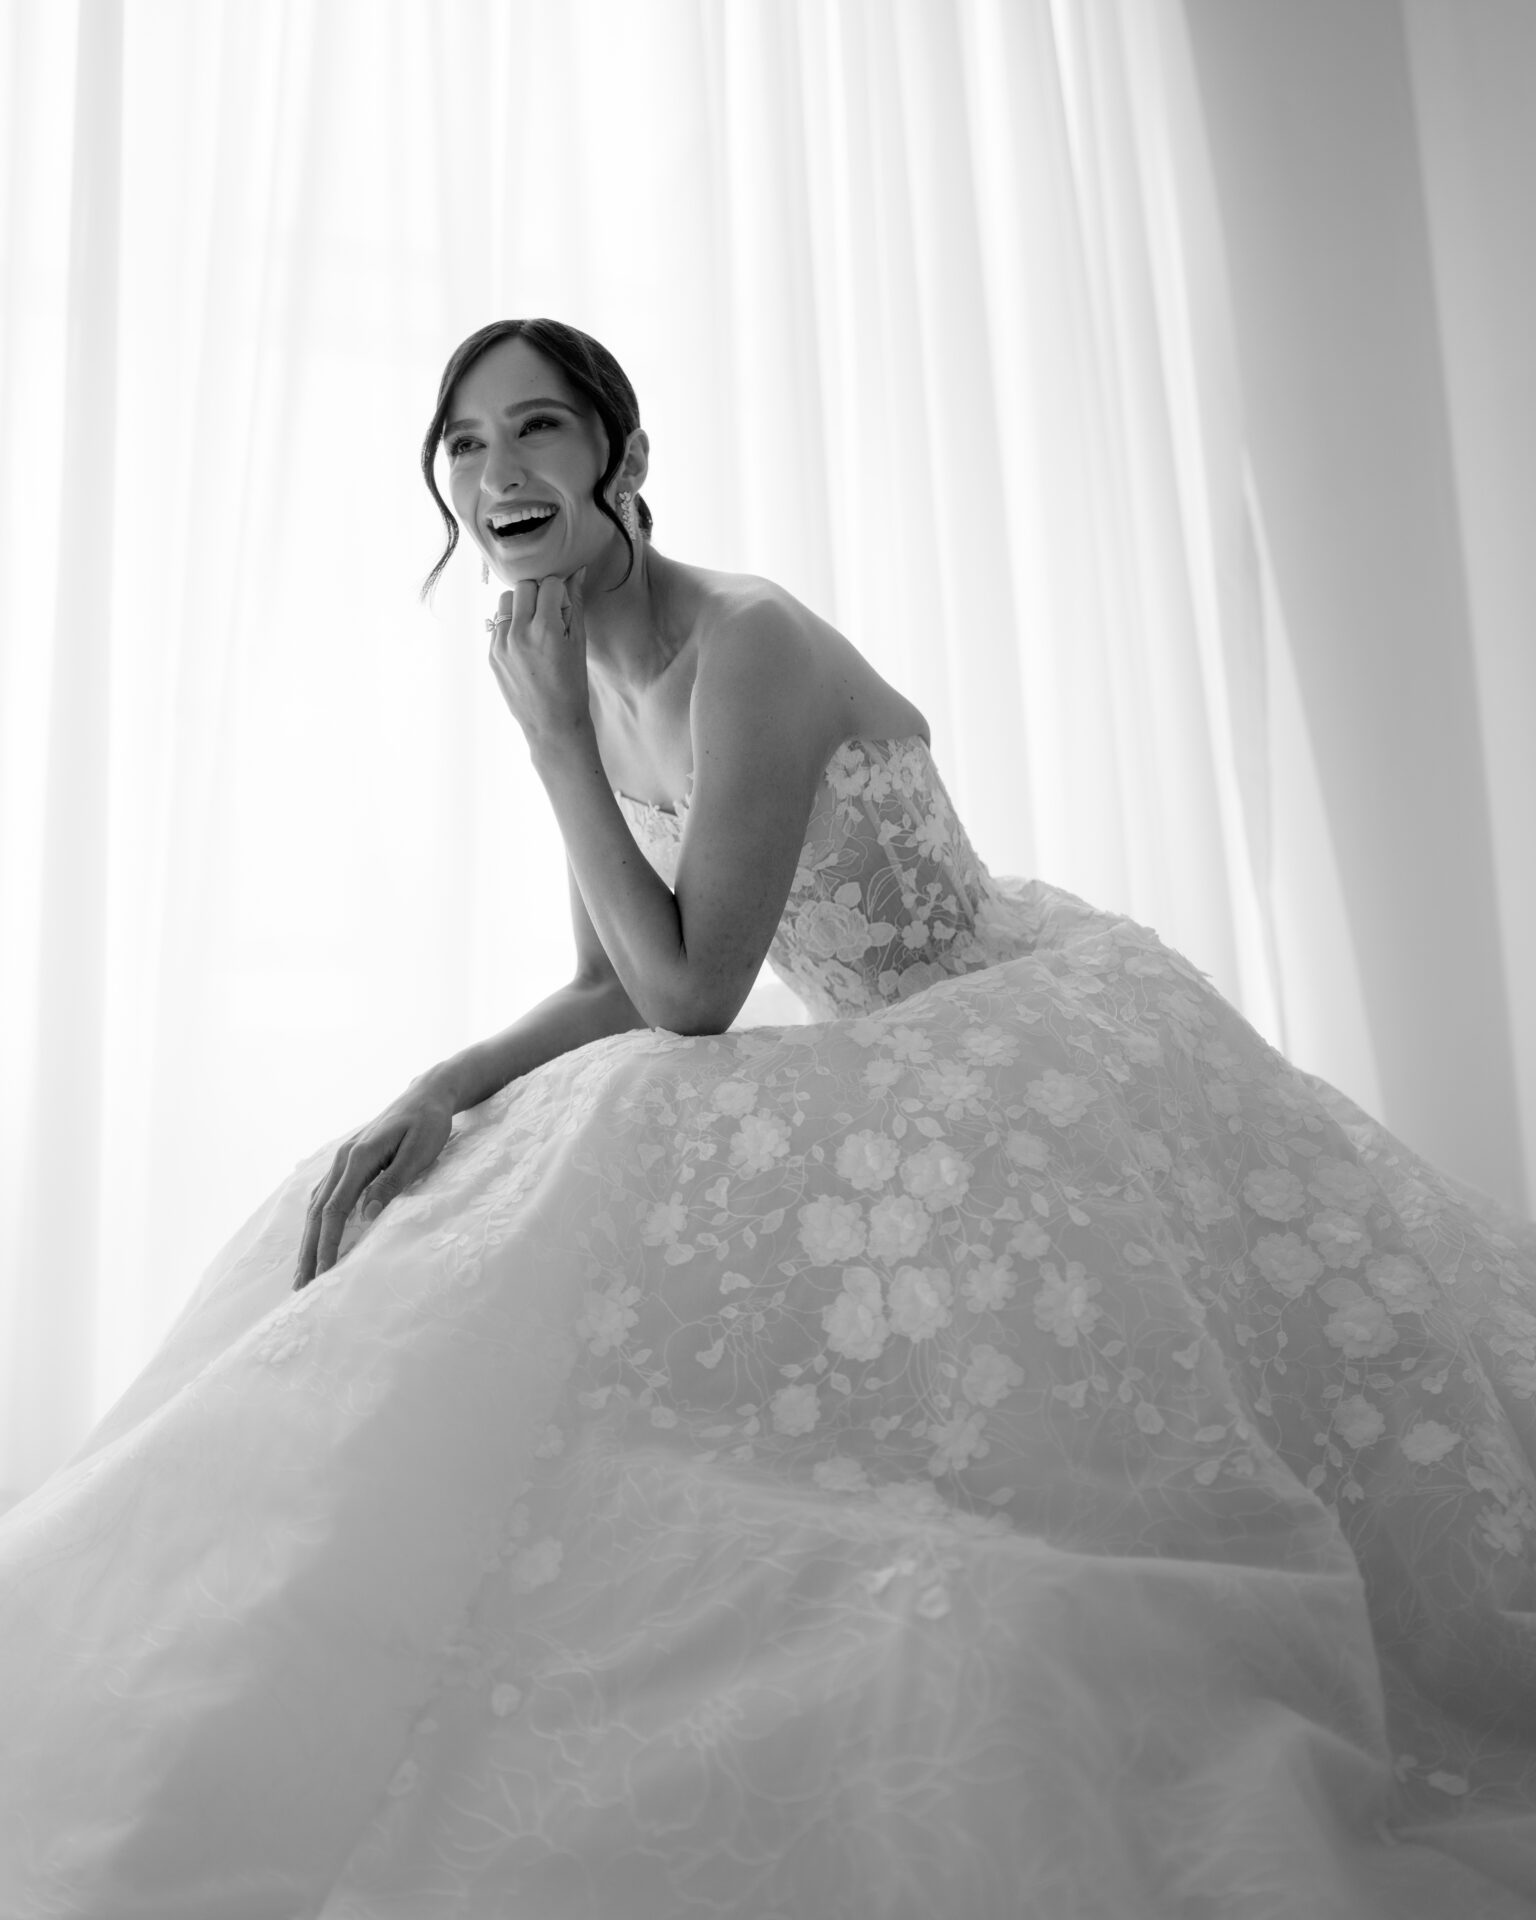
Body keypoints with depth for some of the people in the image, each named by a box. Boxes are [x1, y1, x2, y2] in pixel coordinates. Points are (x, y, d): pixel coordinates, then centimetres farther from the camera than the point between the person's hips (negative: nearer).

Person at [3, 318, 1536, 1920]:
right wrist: (441, 1094, -10)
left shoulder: (748, 646, -23)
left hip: (1046, 1037, -8)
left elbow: (689, 995, -24)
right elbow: (610, 990, 6)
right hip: (893, 1069, 8)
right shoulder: (588, 680, 4)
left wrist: (555, 739, -20)